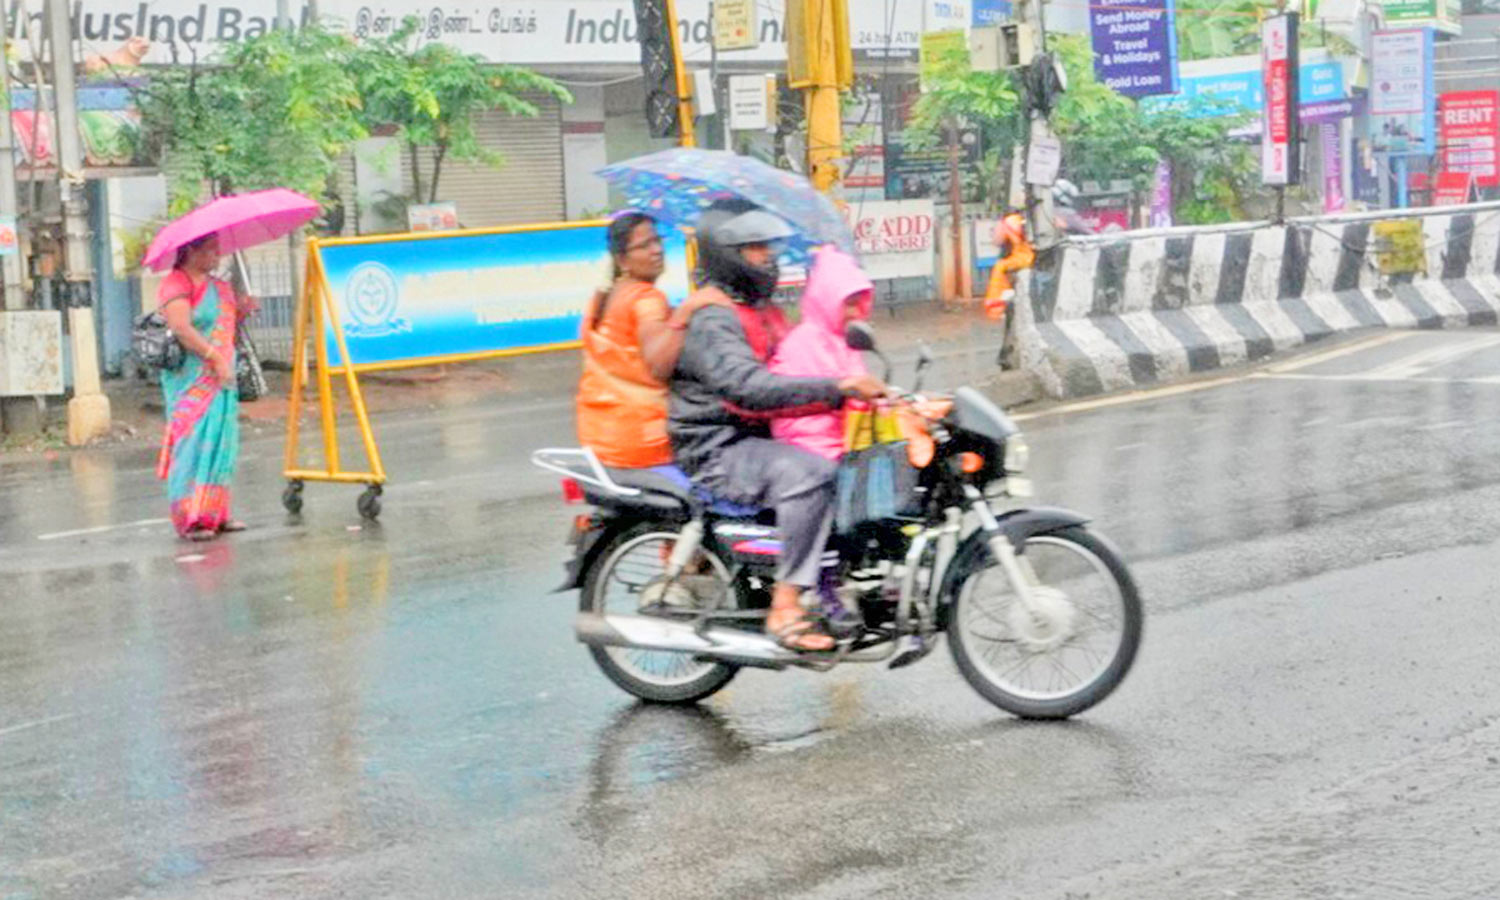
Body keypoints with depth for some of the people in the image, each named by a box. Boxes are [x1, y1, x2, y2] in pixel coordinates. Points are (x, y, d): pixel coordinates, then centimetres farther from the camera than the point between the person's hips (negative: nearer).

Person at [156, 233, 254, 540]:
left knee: (220, 444, 7)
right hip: (192, 380, -8)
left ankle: (215, 514, 12)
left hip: (220, 378, 8)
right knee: (195, 443, -11)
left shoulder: (219, 287, 18)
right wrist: (215, 356, -25)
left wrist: (240, 311, 5)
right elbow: (181, 328, -21)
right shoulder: (175, 284, -9)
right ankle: (191, 519, -11)